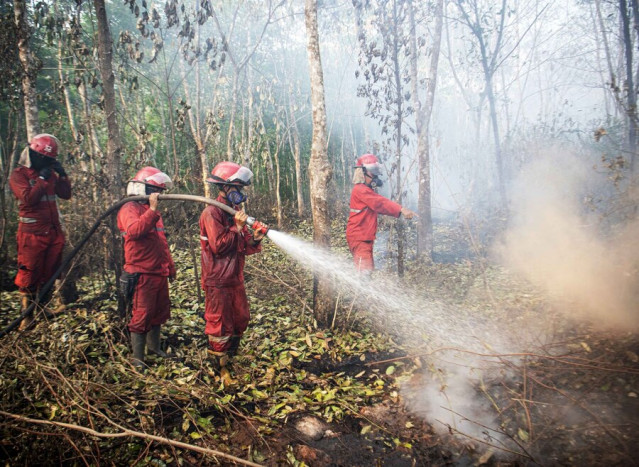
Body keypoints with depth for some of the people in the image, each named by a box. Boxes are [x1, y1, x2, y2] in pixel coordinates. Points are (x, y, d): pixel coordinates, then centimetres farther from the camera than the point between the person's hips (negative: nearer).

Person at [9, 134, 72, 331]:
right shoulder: (18, 175, -4)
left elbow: (66, 194, 8)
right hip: (32, 234, -6)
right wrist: (43, 179, -17)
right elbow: (28, 198, -19)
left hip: (54, 232, 6)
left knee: (49, 273, 11)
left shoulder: (50, 173, 13)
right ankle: (27, 315, 6)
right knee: (29, 276, -2)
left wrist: (62, 174, -3)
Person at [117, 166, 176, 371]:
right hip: (142, 274, -9)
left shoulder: (153, 211, 18)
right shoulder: (130, 209, -10)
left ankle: (153, 345, 36)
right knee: (142, 315, -4)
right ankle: (137, 357, 7)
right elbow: (134, 230, -32)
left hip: (159, 273, 9)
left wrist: (170, 265, 26)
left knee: (160, 312, 18)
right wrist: (152, 210, -33)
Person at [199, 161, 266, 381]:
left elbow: (244, 247, 12)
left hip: (235, 278, 9)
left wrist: (254, 239, -9)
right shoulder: (211, 213, -15)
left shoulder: (235, 211, 12)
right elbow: (218, 245, -23)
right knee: (220, 325, 2)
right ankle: (219, 366, 17)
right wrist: (237, 227, -19)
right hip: (218, 281, -9)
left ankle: (230, 355, 36)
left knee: (241, 319, 17)